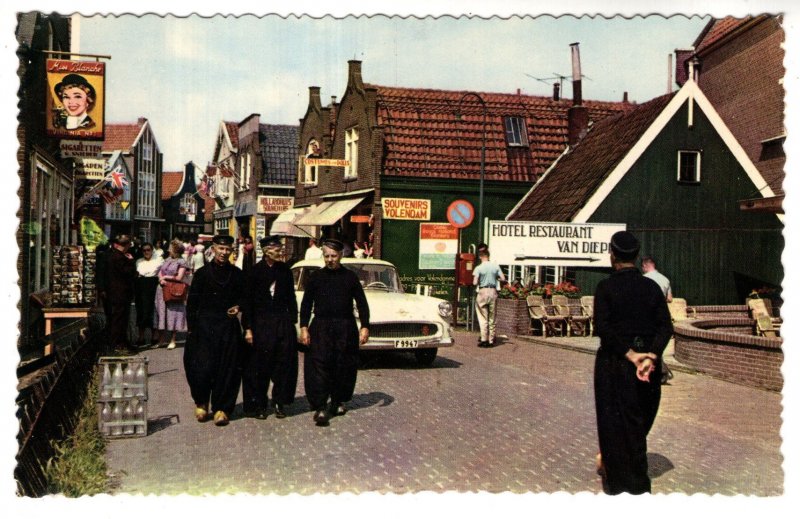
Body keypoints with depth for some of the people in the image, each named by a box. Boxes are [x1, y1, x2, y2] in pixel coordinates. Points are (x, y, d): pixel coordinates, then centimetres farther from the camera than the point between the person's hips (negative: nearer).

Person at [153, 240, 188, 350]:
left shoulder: (182, 262, -6)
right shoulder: (167, 260, 13)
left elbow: (179, 278, -12)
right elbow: (160, 272, 12)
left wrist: (165, 277, -4)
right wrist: (161, 279, -9)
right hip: (162, 290, 6)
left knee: (173, 314, 0)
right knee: (161, 312, 8)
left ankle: (172, 340, 8)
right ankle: (161, 339, 16)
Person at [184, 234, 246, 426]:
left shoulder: (237, 275, 7)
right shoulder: (202, 273, 3)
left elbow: (244, 297, 18)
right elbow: (192, 303, 4)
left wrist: (238, 307, -4)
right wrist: (192, 329, -2)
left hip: (229, 327, 1)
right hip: (204, 326, -1)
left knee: (227, 369, 1)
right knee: (202, 367, -5)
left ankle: (221, 408, 13)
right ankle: (201, 403, 19)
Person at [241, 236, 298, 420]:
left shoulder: (285, 270, 6)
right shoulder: (255, 271, -5)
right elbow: (247, 301, -5)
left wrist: (293, 321, 8)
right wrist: (248, 328, -9)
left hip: (283, 323, 3)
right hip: (261, 324, -3)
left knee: (284, 363, 5)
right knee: (260, 366, 2)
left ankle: (280, 402, 16)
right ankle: (259, 404, 13)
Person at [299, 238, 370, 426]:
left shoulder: (350, 276, 6)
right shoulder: (316, 277, 7)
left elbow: (362, 303, 9)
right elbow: (306, 304, 8)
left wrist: (364, 327, 1)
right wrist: (303, 327, -1)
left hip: (346, 328, 1)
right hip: (321, 327, -1)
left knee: (344, 366, 6)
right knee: (319, 365, -9)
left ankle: (338, 401, 23)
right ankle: (320, 407, -10)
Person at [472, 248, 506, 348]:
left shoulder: (478, 268, -7)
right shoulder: (496, 267, 2)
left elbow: (475, 283, -13)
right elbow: (503, 279, 1)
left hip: (483, 292, -3)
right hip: (493, 292, 3)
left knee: (483, 317, 2)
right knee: (493, 318, 8)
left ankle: (484, 340, -3)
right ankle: (491, 340, 11)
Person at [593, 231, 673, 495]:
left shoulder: (606, 287, -9)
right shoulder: (652, 287, 1)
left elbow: (602, 327, -19)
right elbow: (666, 326, -7)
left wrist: (630, 354, -18)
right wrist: (651, 356, -16)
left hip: (615, 362, -4)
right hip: (648, 362, 4)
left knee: (615, 421, 8)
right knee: (640, 420, 19)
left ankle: (617, 482, 15)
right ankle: (638, 482, 34)